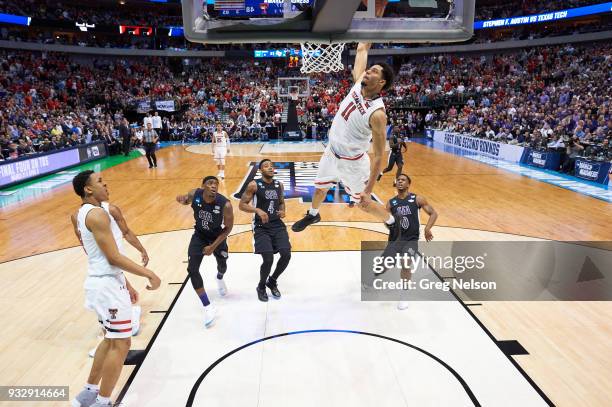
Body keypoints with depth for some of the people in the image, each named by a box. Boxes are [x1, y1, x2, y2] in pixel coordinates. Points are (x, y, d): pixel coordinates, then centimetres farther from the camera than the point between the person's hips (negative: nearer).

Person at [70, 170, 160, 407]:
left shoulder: (83, 213, 14)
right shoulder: (97, 214, -19)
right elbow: (114, 258, -23)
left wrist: (125, 284, 21)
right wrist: (149, 274, -18)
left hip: (101, 281, 10)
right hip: (107, 284, -10)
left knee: (111, 339, 23)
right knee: (120, 344, 0)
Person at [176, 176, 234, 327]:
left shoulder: (225, 204, -33)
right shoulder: (194, 194, -25)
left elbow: (228, 228, -19)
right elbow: (186, 200, 1)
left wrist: (213, 246, -19)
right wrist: (182, 199, -24)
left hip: (217, 236, -1)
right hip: (199, 235, 1)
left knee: (222, 265, 21)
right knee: (192, 269, -12)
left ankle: (219, 278, 63)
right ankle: (208, 307, 0)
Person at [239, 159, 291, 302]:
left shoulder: (279, 185, 8)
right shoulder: (254, 185, -7)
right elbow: (242, 205, -7)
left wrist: (282, 211, 1)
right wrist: (258, 210, -22)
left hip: (278, 225, 5)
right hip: (261, 227, -5)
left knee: (286, 255, -8)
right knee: (268, 259, -15)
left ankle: (272, 282, 21)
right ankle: (261, 287, 16)